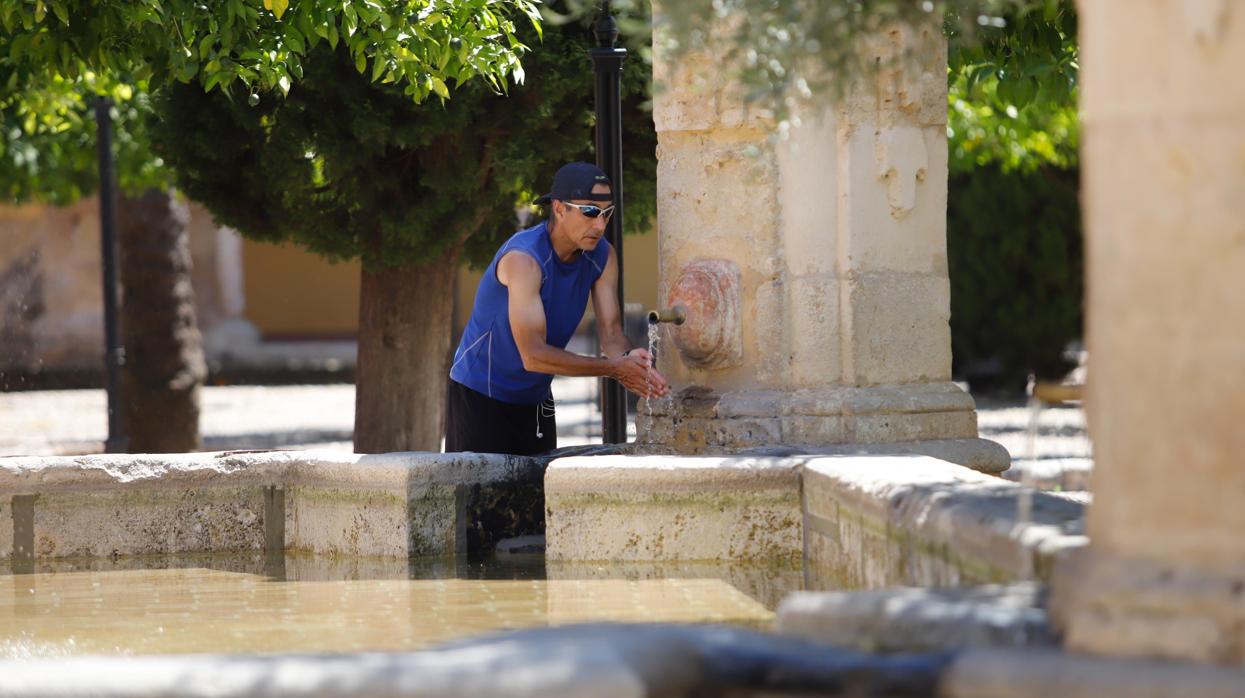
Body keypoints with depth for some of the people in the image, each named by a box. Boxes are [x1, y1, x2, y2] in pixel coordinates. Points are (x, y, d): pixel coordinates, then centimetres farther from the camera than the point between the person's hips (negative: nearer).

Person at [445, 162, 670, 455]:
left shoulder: (602, 256, -5)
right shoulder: (523, 258, -27)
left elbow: (611, 330, -7)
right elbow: (533, 355, -32)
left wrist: (629, 358, -32)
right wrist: (615, 368, -32)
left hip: (535, 396, 7)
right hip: (481, 394, -7)